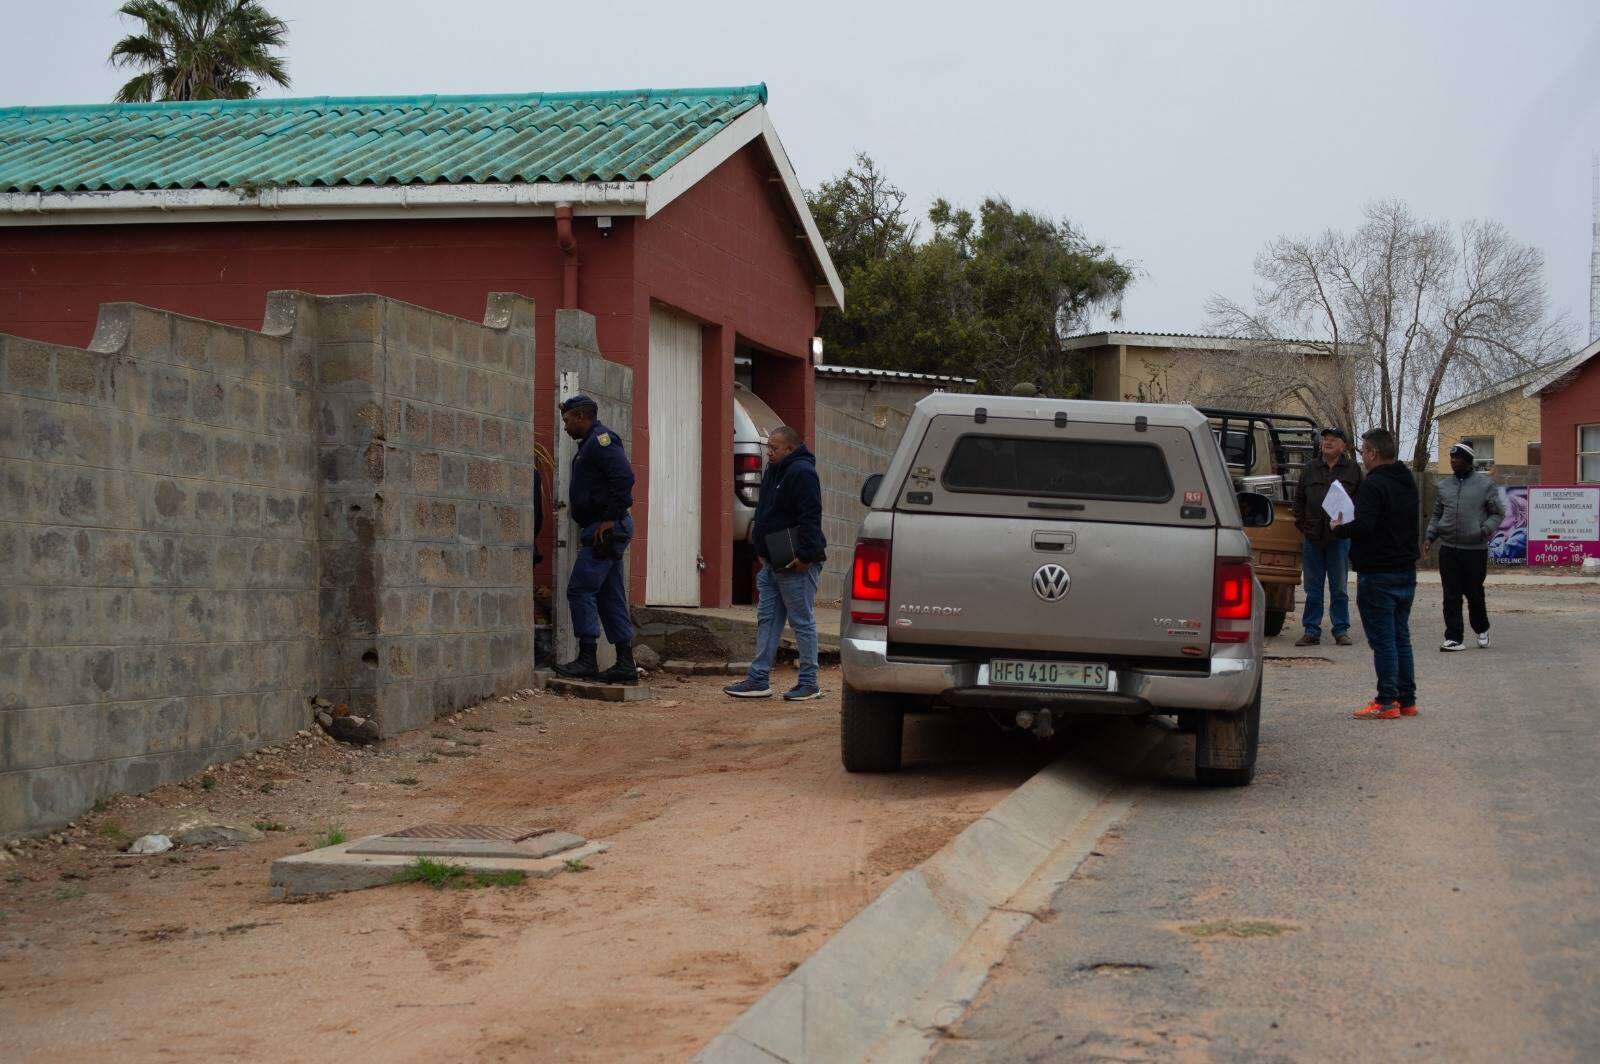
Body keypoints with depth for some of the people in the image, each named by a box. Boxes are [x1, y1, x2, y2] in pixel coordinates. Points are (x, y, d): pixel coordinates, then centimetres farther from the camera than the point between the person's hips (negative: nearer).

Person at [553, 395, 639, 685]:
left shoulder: (601, 439, -10)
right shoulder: (592, 443, 22)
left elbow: (624, 477, -22)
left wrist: (610, 518, -22)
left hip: (606, 529, -11)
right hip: (608, 530, 11)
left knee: (581, 590, -10)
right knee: (610, 597, 9)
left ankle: (587, 659, -8)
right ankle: (625, 664, 9)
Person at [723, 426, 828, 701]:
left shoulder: (802, 473, -14)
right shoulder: (773, 471, 16)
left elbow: (810, 518, -21)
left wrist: (805, 555, -24)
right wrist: (762, 550, 20)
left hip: (796, 564, -10)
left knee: (802, 622, -2)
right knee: (767, 620, 9)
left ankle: (808, 683, 4)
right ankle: (759, 680, 12)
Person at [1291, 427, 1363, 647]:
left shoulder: (1352, 470, 5)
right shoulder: (1310, 471, 11)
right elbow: (1299, 499, 16)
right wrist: (1302, 525, 6)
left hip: (1340, 536, -2)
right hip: (1312, 537, 2)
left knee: (1339, 588, 3)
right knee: (1312, 589, 5)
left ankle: (1341, 630, 9)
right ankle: (1311, 631, 9)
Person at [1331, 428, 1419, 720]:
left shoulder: (1373, 485, -16)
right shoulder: (1408, 483, 13)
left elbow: (1363, 526, -27)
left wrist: (1339, 529, -7)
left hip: (1378, 574, -9)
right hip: (1406, 572, 9)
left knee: (1382, 639, -5)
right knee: (1401, 638, 14)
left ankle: (1387, 702, -5)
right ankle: (1407, 699, 17)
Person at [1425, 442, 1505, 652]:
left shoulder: (1485, 484, 0)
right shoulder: (1444, 485, 12)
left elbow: (1498, 513, 4)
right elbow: (1436, 516, 19)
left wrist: (1487, 529, -14)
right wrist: (1430, 537, 6)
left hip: (1476, 549, -3)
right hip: (1448, 548, 3)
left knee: (1474, 593, 5)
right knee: (1451, 595, 0)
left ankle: (1482, 630, 29)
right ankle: (1454, 638, 3)